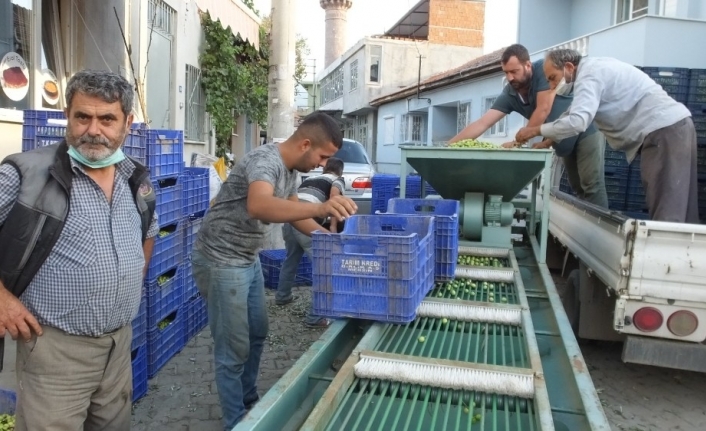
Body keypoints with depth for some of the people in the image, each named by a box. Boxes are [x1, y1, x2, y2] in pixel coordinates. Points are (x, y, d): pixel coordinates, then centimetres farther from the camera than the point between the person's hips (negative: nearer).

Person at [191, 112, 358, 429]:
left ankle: (249, 402, 39)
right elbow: (258, 206, -48)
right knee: (234, 347, 1)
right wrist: (320, 208, -61)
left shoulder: (290, 169, 3)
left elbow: (292, 211, 17)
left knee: (257, 333, 20)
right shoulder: (265, 161, -26)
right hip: (221, 262, -10)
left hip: (248, 259, 10)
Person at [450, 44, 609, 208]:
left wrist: (517, 142, -25)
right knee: (578, 187, 9)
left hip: (586, 131, -6)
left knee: (591, 185, -12)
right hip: (565, 143, 6)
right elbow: (482, 123, -14)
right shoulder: (509, 94, -9)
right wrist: (450, 145, -24)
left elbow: (543, 110, -28)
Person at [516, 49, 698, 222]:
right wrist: (547, 140, 19)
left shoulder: (589, 75, -13)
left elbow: (576, 122, -25)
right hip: (672, 127, 10)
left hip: (665, 130, -10)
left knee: (667, 212, -11)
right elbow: (573, 114, 26)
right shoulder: (591, 69, 19)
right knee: (678, 210, 9)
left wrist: (537, 130, -12)